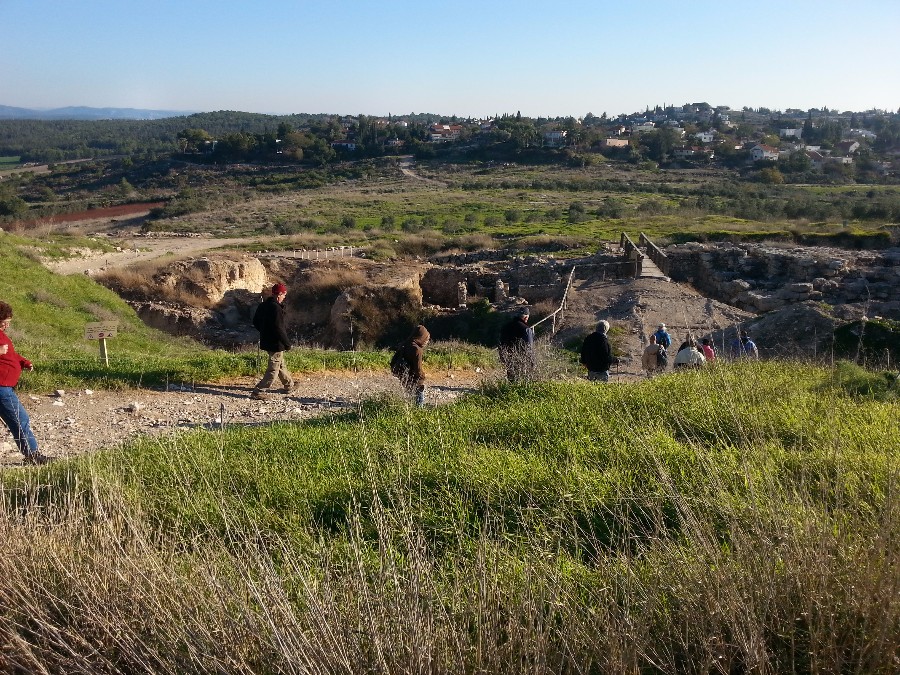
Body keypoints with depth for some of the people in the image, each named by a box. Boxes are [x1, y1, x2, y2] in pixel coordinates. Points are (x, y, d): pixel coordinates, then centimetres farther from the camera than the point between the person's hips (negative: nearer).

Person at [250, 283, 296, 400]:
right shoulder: (276, 308, -23)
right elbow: (279, 329, -25)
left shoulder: (263, 306, 6)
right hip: (276, 343, -10)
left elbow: (255, 322, 16)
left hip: (266, 341, 10)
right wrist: (287, 343, -16)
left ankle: (289, 386, 38)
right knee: (273, 370, -1)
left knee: (281, 365, 23)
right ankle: (258, 392, 0)